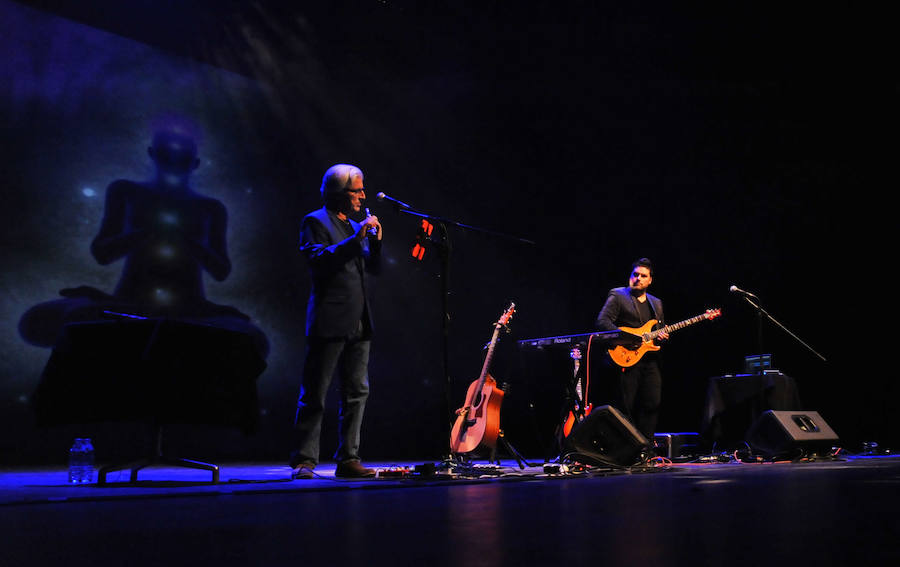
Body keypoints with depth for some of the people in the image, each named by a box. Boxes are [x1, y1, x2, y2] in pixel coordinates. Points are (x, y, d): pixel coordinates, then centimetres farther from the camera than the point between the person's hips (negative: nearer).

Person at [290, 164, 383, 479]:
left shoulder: (355, 226, 20)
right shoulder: (315, 222, -1)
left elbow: (373, 268, 18)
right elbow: (318, 259, -17)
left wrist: (375, 242, 1)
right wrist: (355, 239, -19)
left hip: (358, 323, 8)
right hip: (329, 322, -7)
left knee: (357, 392, 7)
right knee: (314, 395, -3)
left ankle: (348, 459, 13)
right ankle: (303, 461, 3)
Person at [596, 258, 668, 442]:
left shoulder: (656, 303, 21)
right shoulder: (617, 295, 2)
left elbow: (661, 329, 26)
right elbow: (602, 321, -9)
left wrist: (662, 336, 2)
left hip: (650, 360, 5)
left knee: (652, 404, 0)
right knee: (626, 406, -5)